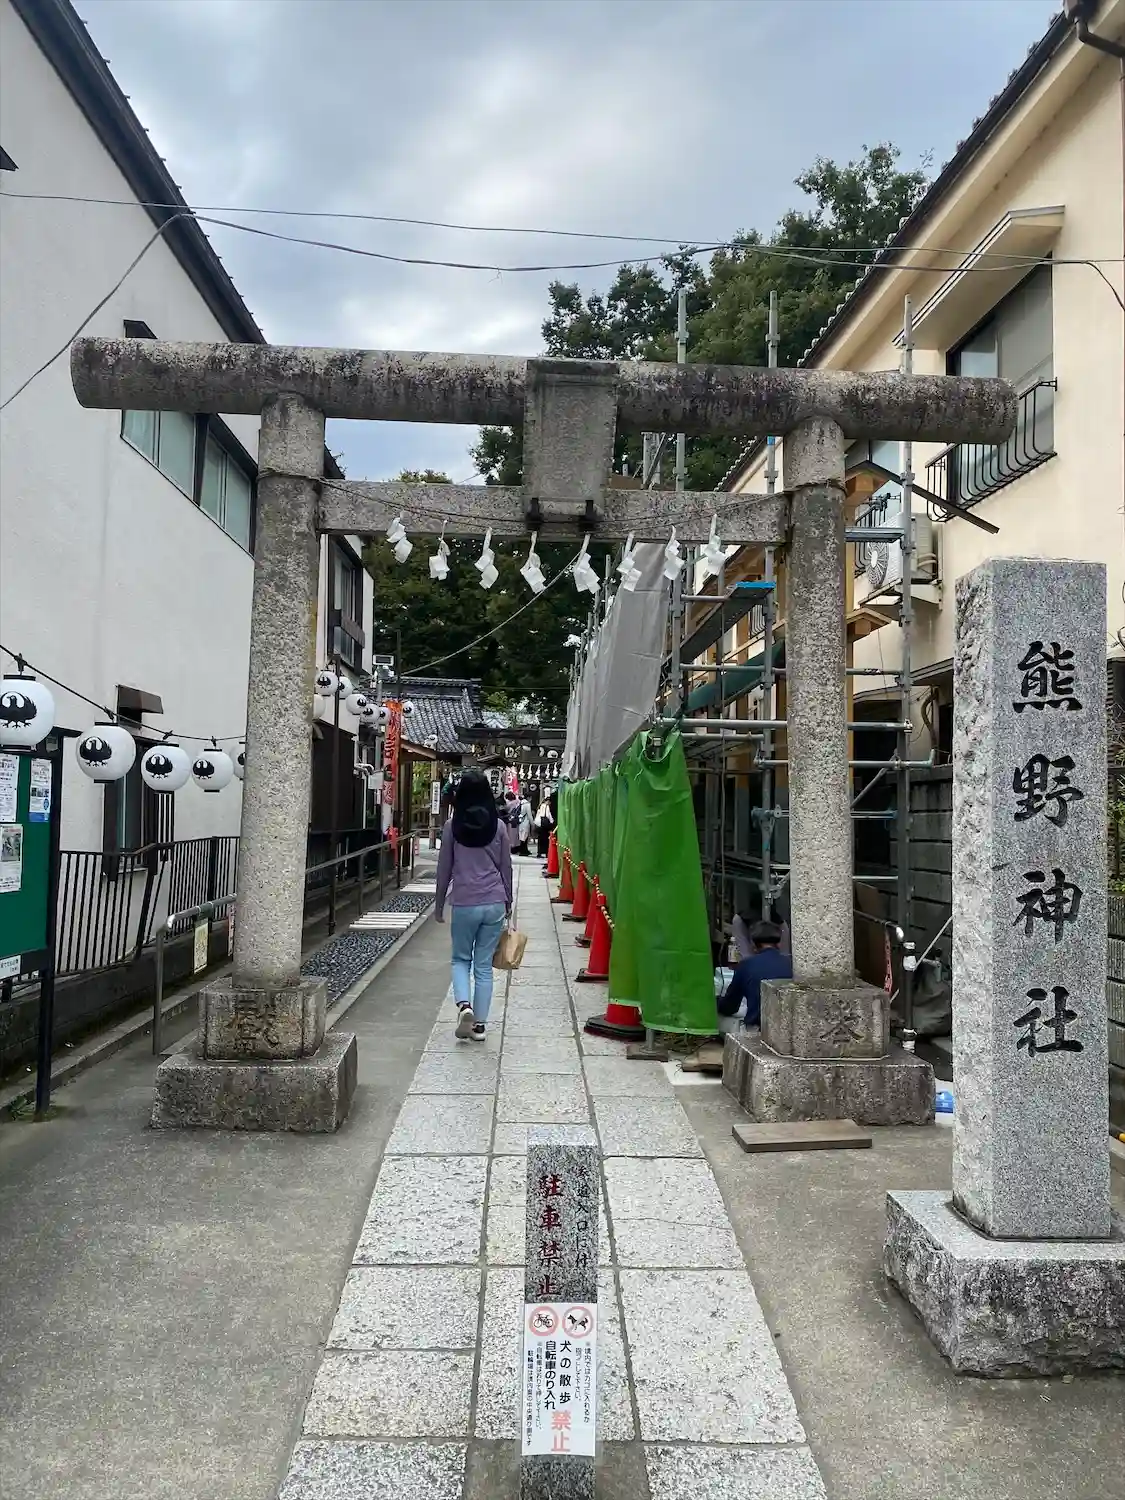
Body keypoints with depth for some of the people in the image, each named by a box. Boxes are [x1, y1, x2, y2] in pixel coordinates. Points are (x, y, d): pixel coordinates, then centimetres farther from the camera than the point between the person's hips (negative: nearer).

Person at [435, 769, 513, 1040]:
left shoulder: (452, 826, -4)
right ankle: (480, 1023, 11)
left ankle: (464, 1006, -7)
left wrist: (439, 904, 13)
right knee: (484, 965, 10)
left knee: (461, 959, 16)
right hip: (494, 903, 1)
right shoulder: (498, 826, -1)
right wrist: (508, 901, 18)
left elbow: (444, 869, 2)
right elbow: (506, 868, 5)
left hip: (464, 904, -1)